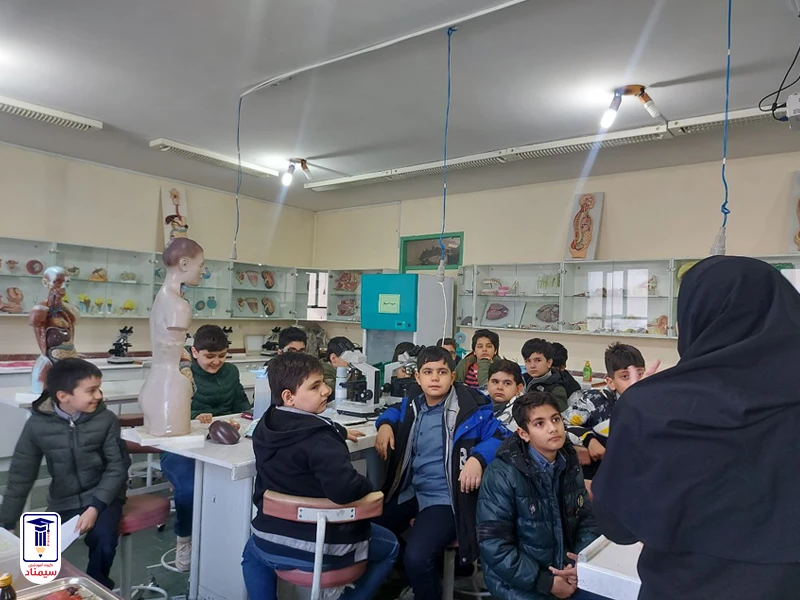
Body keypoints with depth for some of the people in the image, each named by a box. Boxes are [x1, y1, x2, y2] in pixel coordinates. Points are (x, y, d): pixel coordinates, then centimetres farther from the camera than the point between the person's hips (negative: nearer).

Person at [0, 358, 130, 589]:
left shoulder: (106, 420, -12)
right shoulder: (37, 425, -9)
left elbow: (117, 467, -9)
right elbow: (21, 477, 1)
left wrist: (95, 507, -21)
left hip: (102, 496, -2)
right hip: (63, 502, 2)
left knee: (102, 542, -24)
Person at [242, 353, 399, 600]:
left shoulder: (264, 427, 0)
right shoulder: (321, 441, -24)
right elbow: (345, 491, -38)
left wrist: (338, 431, 26)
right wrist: (366, 485, -17)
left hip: (270, 547, 6)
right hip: (321, 549, -5)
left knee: (253, 552, 42)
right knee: (389, 546, 22)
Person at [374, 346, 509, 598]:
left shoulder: (471, 408, -11)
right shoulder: (412, 406, 7)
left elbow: (503, 437, -10)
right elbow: (395, 411, 28)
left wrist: (478, 457, -27)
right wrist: (385, 424, 6)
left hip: (446, 499, -6)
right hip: (409, 493, 7)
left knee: (416, 557, -28)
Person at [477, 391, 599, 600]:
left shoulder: (570, 466, 4)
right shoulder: (502, 474, -17)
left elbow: (587, 518, 9)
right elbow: (494, 545, -18)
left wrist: (583, 563, -9)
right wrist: (546, 582, -17)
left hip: (568, 574, 5)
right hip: (519, 583, -5)